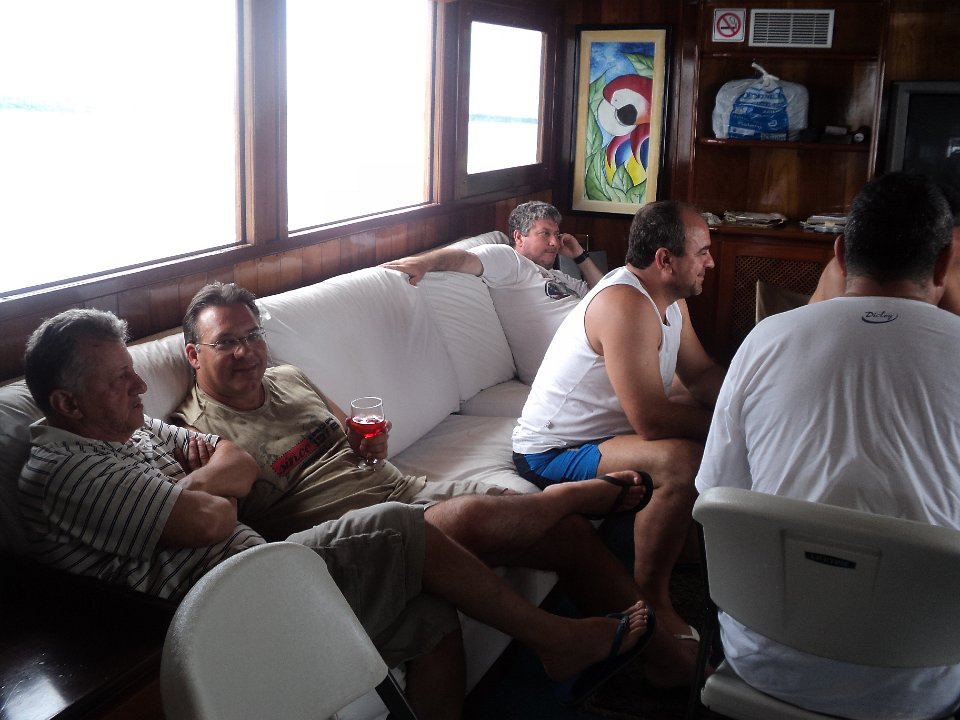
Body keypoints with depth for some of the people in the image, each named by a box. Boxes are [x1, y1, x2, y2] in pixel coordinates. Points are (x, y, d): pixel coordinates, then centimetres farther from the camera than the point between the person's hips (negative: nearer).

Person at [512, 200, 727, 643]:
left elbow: (701, 374, 12)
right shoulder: (626, 304, -28)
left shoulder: (669, 298, 4)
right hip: (552, 453, -10)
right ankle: (650, 601, -15)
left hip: (606, 428, 10)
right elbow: (652, 421, -32)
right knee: (681, 462, -32)